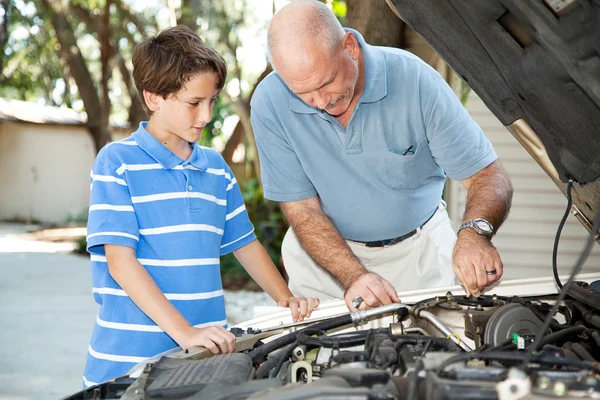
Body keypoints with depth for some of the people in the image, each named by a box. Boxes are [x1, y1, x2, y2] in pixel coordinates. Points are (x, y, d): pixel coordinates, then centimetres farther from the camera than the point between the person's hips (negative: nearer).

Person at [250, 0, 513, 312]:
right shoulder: (269, 102, -19)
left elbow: (489, 176, -18)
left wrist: (474, 232, -40)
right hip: (325, 252, 0)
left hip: (419, 248, 0)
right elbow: (301, 209, -14)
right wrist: (353, 277, -29)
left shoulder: (416, 80, -21)